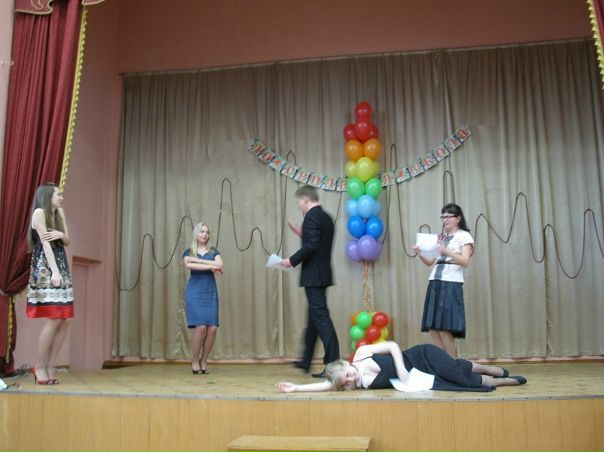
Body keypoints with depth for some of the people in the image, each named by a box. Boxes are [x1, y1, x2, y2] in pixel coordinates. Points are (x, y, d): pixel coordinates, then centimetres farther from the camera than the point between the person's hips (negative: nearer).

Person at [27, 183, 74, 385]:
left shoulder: (59, 213, 18)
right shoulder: (39, 212, -5)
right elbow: (45, 243, -14)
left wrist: (60, 235, -7)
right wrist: (54, 272, -22)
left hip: (62, 267, 8)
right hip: (45, 269, -8)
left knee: (65, 321, 3)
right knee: (53, 319, -12)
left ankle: (50, 366, 10)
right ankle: (39, 366, 1)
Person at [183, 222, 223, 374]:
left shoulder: (213, 251, 13)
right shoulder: (189, 252, 8)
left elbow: (219, 265, -7)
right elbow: (189, 265, -15)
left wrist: (198, 260, -11)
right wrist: (210, 266, -16)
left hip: (211, 292, 3)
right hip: (195, 292, -3)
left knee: (213, 327, -8)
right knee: (201, 327, -15)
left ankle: (204, 360, 8)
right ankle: (194, 361, 3)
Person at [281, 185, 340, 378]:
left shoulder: (311, 216, -13)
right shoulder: (326, 217, 15)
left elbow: (310, 246, -23)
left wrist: (292, 260, -12)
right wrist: (302, 234, 16)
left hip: (313, 275, -10)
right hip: (322, 274, 10)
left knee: (321, 317, -8)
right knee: (314, 317, 16)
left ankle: (333, 363, -8)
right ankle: (306, 362, 27)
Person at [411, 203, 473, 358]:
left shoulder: (464, 236, 3)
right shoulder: (441, 238, 22)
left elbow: (465, 261, -10)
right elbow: (430, 262, 18)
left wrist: (447, 252, -25)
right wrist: (420, 254, -2)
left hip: (451, 284, -6)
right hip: (435, 283, 7)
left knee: (444, 329, -11)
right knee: (433, 328, 1)